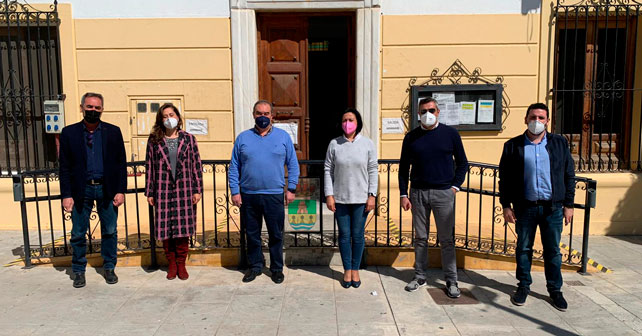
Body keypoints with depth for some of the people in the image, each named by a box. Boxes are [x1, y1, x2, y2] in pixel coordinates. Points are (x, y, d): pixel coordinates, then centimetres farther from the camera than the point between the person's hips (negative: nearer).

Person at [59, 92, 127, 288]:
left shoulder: (113, 132, 3)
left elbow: (121, 163, 3)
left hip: (107, 189, 0)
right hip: (81, 189, 0)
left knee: (110, 232, 8)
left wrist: (121, 190, -4)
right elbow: (64, 167, 2)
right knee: (78, 233, 7)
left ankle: (109, 268, 24)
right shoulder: (69, 133, 3)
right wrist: (66, 195, -4)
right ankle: (79, 271, 24)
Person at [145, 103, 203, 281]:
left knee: (183, 228, 2)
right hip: (163, 191, 0)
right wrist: (149, 193, 4)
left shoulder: (188, 139, 6)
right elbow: (149, 167, 6)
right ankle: (171, 264, 18)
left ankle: (181, 264, 16)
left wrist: (198, 190, 0)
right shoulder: (154, 141, 6)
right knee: (165, 229, 4)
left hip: (184, 190, 0)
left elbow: (196, 164, 5)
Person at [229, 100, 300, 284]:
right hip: (248, 195, 1)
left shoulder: (283, 136, 4)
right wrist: (235, 191, -1)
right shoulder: (243, 137, 6)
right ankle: (255, 266, 29)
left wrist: (291, 188, 0)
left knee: (276, 235, 7)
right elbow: (234, 167, 7)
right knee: (252, 234, 12)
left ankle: (277, 268, 23)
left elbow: (293, 165, 6)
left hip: (274, 195, -1)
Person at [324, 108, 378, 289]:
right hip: (340, 198, 1)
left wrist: (372, 195, -5)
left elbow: (373, 170, 0)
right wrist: (329, 195, -4)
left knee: (357, 235, 8)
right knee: (344, 235, 8)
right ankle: (347, 270, 23)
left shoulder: (367, 144, -1)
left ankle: (355, 270, 24)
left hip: (361, 198, 0)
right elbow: (328, 170, 1)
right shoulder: (334, 144, 0)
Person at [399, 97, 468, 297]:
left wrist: (455, 186, -1)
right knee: (420, 238, 9)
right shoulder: (411, 137, 5)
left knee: (446, 239, 3)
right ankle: (420, 277, 21)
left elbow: (462, 163, 10)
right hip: (418, 193, 2)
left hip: (443, 193, -1)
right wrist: (404, 194, 2)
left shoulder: (450, 134, 3)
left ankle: (451, 281, 13)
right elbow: (404, 167, 9)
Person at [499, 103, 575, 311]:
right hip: (525, 208, -1)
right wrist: (506, 206, -2)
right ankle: (524, 286, 26)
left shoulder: (560, 143, 5)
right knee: (523, 249, 10)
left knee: (553, 251, 10)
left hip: (553, 208, 1)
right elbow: (504, 178, 2)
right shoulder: (513, 146, 1)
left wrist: (568, 204, 4)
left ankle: (555, 290, 25)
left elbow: (569, 175, 8)